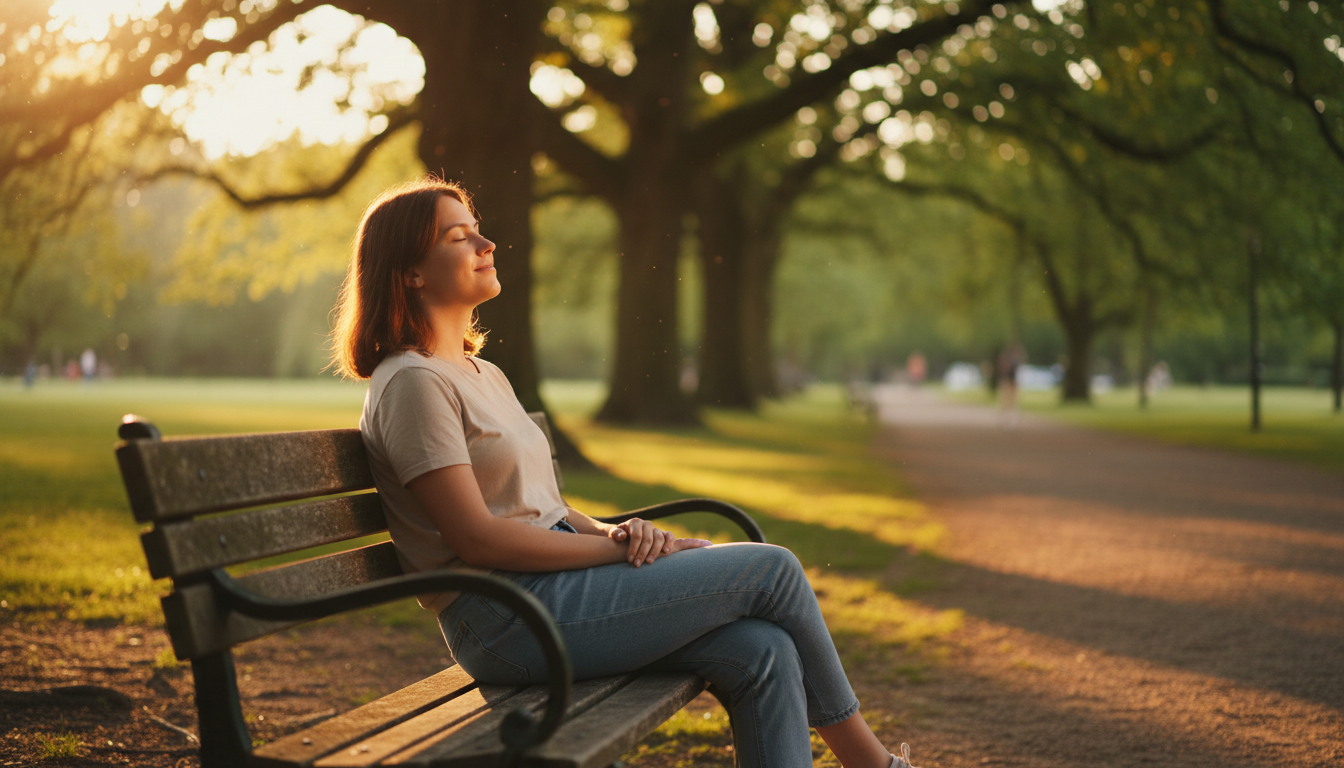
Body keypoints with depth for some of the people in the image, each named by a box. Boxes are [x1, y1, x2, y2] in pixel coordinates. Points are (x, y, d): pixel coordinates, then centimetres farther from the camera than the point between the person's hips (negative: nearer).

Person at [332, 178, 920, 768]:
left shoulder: (484, 376, 19)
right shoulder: (412, 383, -11)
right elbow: (479, 537, -17)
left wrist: (614, 531, -1)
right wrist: (620, 548, -12)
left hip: (555, 583, 9)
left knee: (763, 652, -12)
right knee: (773, 570, -9)